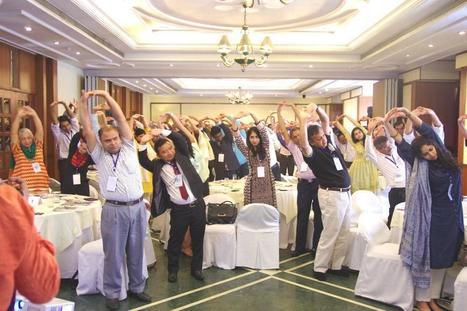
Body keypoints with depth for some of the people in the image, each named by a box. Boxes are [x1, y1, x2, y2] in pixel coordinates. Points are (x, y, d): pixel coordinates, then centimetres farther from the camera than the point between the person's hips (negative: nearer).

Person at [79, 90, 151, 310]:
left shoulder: (128, 149, 9)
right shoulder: (99, 154, 7)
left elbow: (121, 118, 5)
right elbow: (87, 128, 2)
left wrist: (106, 95, 5)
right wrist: (83, 102, 1)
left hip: (138, 207, 2)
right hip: (114, 210, -2)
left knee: (136, 251, 14)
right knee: (113, 254, 6)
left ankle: (136, 288, 29)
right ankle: (112, 293, 21)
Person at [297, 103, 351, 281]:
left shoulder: (329, 143, 8)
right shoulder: (313, 153, -13)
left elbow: (326, 120, 12)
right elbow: (303, 145, -37)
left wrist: (317, 108, -5)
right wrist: (303, 121, -36)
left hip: (345, 193, 8)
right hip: (332, 195, -8)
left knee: (343, 233, 13)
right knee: (330, 233, -1)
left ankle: (336, 265, 24)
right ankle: (320, 268, 11)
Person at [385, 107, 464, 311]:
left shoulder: (445, 157, 2)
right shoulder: (421, 165, -8)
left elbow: (428, 132, -8)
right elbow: (402, 144, -17)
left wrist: (409, 114, -17)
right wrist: (388, 124, -26)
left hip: (451, 218, 5)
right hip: (431, 218, -4)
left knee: (441, 260, 12)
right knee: (425, 258, 3)